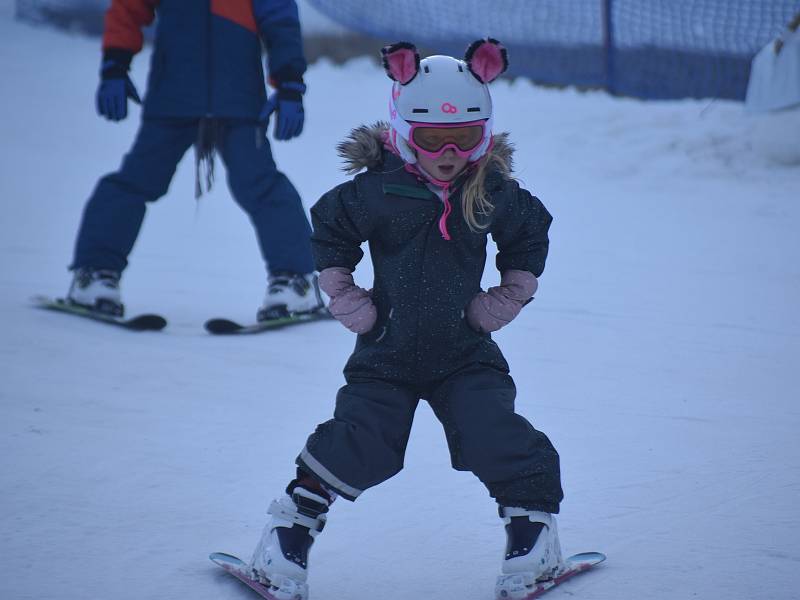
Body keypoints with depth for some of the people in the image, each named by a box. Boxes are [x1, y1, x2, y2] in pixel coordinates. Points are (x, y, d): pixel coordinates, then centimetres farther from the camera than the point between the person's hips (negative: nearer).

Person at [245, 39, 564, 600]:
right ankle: (290, 530, 7)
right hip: (387, 349, -2)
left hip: (465, 350, 2)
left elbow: (530, 235, 13)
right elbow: (329, 232, 1)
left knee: (496, 438, -12)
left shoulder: (495, 193, -6)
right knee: (359, 446, -10)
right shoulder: (376, 191, -13)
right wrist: (345, 297, -3)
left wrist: (512, 294, 4)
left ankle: (534, 525, 9)